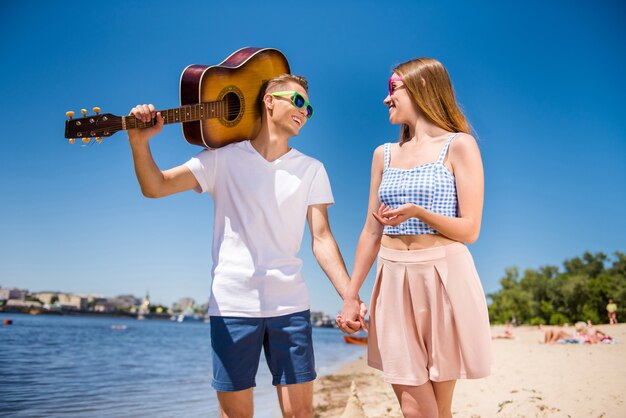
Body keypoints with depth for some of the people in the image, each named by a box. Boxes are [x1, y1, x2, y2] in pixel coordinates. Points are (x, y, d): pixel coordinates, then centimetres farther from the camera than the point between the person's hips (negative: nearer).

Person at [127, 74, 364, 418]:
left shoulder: (311, 170, 8)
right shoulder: (224, 158, 3)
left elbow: (321, 238, 2)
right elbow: (155, 188, -2)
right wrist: (140, 142, -20)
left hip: (290, 304, 2)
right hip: (232, 303, -1)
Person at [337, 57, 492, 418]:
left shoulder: (459, 145, -2)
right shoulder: (384, 155, 12)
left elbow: (470, 231, -6)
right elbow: (372, 230, 13)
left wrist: (418, 212, -22)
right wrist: (352, 295, 10)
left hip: (443, 279, -3)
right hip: (394, 282, 4)